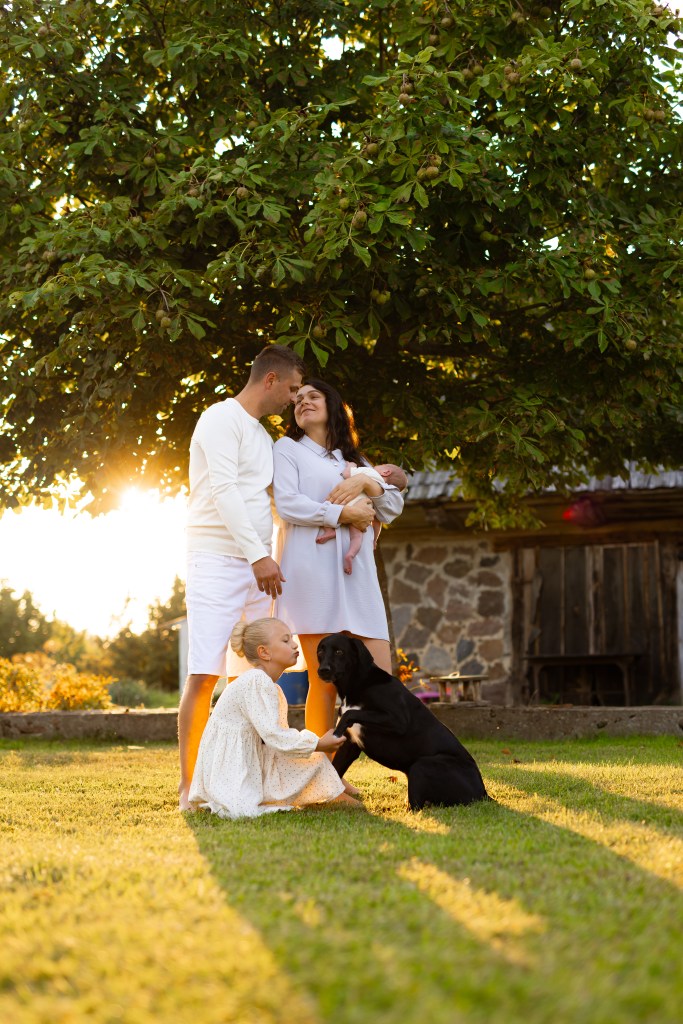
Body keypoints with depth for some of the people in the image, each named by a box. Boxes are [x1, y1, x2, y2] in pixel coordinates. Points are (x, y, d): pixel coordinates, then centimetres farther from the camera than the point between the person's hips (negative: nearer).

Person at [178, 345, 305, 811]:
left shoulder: (263, 437, 22)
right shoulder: (223, 418, -5)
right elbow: (224, 490, -16)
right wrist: (259, 554, -23)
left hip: (259, 567, 8)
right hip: (218, 562, -8)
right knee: (204, 674, -10)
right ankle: (190, 786, -6)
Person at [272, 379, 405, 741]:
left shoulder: (353, 459, 27)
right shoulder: (288, 449, 12)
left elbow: (394, 506, 16)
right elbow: (288, 505, -5)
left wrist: (366, 483, -1)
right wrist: (342, 514, -6)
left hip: (356, 575, 5)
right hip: (313, 570, -5)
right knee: (324, 680, -10)